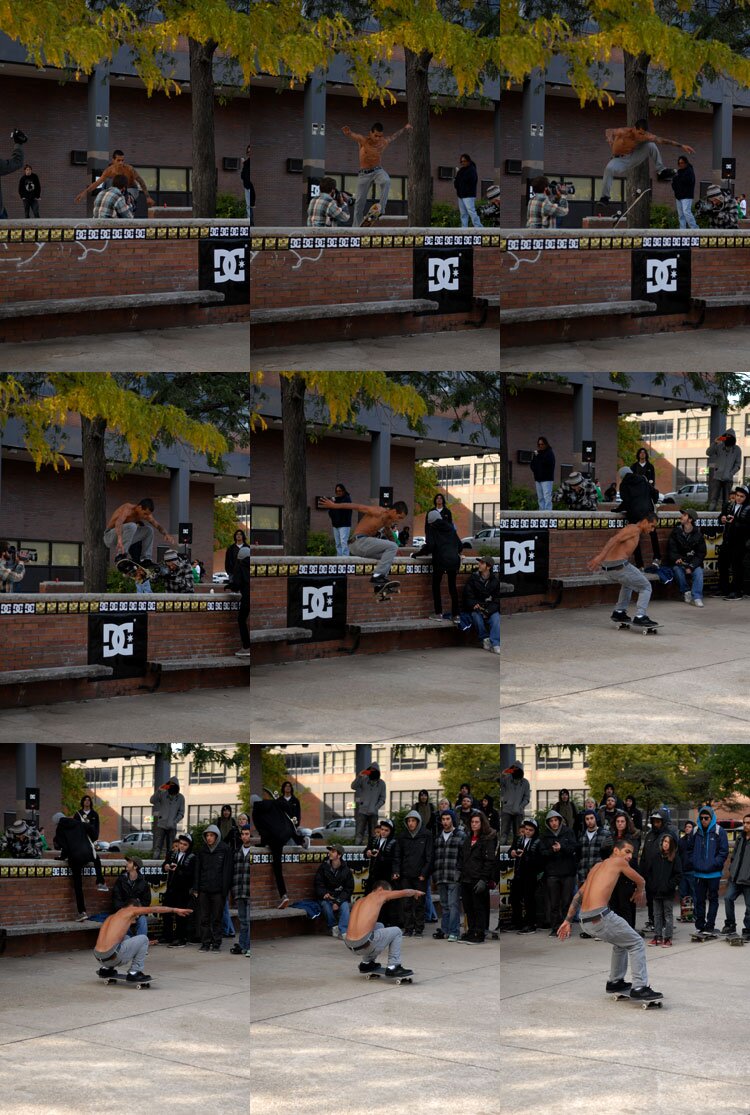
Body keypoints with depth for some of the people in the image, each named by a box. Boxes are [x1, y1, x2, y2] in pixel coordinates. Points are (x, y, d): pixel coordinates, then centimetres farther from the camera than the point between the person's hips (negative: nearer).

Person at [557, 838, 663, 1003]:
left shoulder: (596, 867, 25)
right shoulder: (618, 861, 4)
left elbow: (578, 896, 24)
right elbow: (641, 881, 15)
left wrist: (568, 920, 23)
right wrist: (639, 892, 37)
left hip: (586, 920, 8)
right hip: (601, 916, -8)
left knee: (621, 943, 29)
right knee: (636, 944, 0)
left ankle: (615, 982, 34)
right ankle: (639, 987, -9)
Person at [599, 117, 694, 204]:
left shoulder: (645, 136, -14)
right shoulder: (624, 132, -27)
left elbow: (662, 140, -8)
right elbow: (609, 131, -34)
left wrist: (681, 146, -8)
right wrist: (610, 139, -58)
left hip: (632, 157, 4)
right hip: (620, 160, -4)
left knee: (651, 145, -12)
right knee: (609, 168, -37)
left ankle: (661, 171, -1)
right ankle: (604, 197, -27)